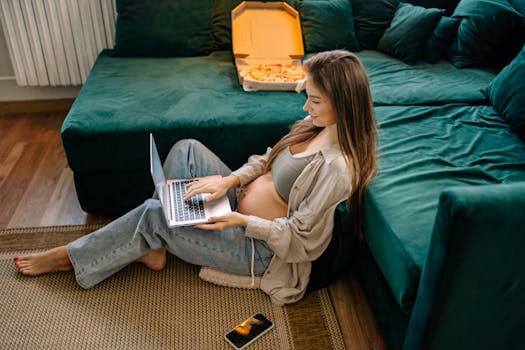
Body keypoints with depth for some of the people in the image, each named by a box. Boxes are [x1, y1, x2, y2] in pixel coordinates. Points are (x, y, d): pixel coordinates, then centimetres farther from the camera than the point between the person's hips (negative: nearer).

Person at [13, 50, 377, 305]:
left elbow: (298, 234, -24)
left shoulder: (336, 167, -29)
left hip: (260, 246, -8)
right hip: (240, 205, 9)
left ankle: (70, 258, 13)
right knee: (187, 150, -3)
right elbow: (268, 160, 7)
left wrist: (240, 221, -29)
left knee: (153, 214, -13)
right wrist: (230, 179, -9)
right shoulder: (318, 124, -3)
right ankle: (153, 246, 6)